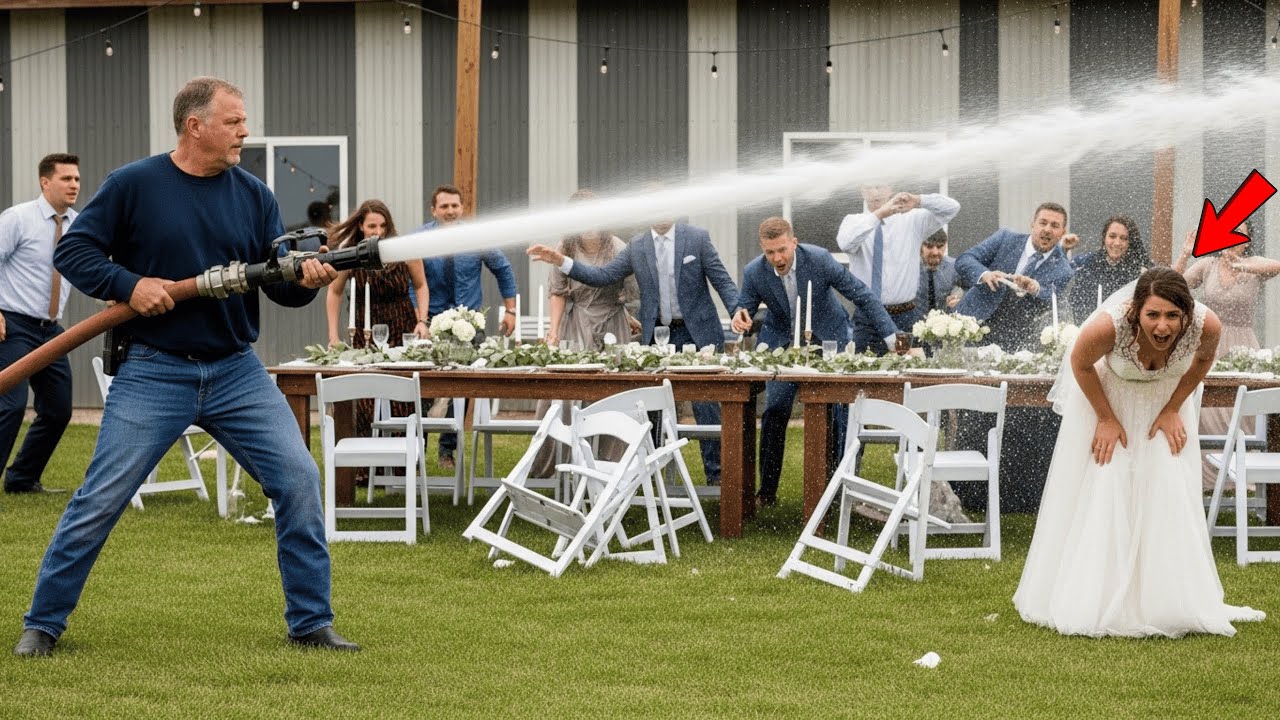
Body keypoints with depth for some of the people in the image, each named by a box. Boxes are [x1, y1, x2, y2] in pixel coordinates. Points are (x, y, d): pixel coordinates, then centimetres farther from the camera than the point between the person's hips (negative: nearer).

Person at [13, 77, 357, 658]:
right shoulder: (133, 186, -4)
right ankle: (42, 624, 14)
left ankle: (310, 625, 7)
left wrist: (307, 280, -17)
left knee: (299, 481, -5)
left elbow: (280, 284, 5)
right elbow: (73, 251, -1)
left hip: (237, 373, 3)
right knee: (100, 500, -2)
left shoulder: (253, 195, 5)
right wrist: (128, 285, -16)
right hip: (154, 374, -3)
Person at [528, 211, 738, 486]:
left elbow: (722, 281, -2)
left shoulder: (698, 238, -2)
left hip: (698, 333, -3)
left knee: (706, 406, 0)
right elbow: (602, 276, 1)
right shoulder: (636, 247, 5)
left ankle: (715, 473, 9)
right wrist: (560, 261, -9)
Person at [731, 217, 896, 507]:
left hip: (828, 339, -1)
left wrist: (892, 337, -21)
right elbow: (744, 307, -3)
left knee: (839, 413, -6)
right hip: (782, 342, 1)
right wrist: (740, 317, -30)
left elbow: (862, 295, -18)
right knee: (774, 414, -4)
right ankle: (766, 491, 4)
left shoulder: (820, 260, -25)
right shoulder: (754, 273, -18)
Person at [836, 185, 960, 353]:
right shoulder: (854, 222, 3)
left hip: (906, 316, 1)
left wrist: (919, 200, -19)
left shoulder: (912, 220, 6)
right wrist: (879, 214, -29)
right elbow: (845, 243, -20)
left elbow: (951, 207, -1)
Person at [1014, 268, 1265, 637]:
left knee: (1169, 492, 0)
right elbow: (1080, 365, -17)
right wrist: (1106, 418, -12)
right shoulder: (1107, 326, -41)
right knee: (1100, 493, 0)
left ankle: (1169, 601, 10)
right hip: (1107, 394, -2)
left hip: (1165, 398, 2)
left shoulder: (1207, 325, -33)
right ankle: (1087, 601, 11)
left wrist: (1173, 410, -8)